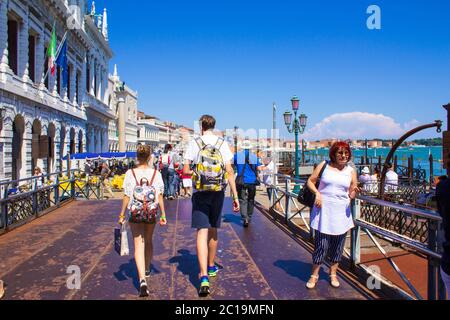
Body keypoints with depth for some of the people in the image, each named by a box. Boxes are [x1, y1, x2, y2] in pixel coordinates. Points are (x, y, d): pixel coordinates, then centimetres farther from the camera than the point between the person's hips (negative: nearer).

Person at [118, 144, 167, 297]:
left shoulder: (130, 173, -7)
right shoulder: (156, 173, -4)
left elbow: (126, 196, -7)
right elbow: (160, 196, -4)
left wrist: (122, 215, 1)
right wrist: (163, 214, 2)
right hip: (151, 212, 2)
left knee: (139, 244, -1)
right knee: (148, 241, 22)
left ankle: (142, 279, -17)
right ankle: (147, 270, 44)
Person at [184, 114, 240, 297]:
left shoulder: (194, 143, -3)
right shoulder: (223, 144, 1)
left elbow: (186, 170, -6)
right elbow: (230, 172, -4)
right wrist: (235, 196, -1)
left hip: (200, 193, -2)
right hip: (218, 193, 2)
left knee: (202, 232, -4)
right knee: (213, 230, 17)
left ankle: (204, 276, -15)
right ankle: (211, 266, 35)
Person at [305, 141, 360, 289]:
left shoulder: (351, 171, 6)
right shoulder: (324, 165, 1)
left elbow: (351, 194, 9)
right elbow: (310, 181, 7)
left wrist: (355, 192, -14)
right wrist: (317, 193, -11)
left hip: (341, 212, 3)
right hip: (323, 210, -2)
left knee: (338, 244, 10)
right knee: (321, 243, -1)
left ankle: (333, 273, 31)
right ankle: (314, 274, 17)